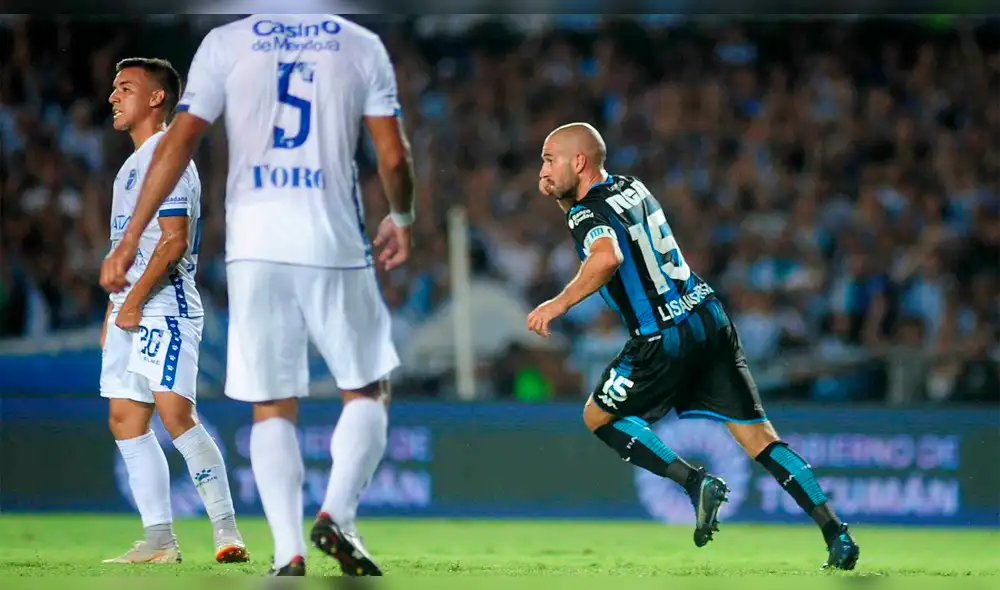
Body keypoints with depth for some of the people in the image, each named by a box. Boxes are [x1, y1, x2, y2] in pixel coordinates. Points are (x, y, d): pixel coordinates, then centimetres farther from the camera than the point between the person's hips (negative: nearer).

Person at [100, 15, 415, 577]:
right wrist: (402, 219, 22)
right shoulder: (361, 46, 4)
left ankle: (290, 553, -5)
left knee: (273, 407, 7)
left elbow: (178, 144, -1)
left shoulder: (226, 43, 5)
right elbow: (394, 158, 1)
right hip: (335, 243, -1)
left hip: (255, 246, 1)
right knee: (368, 392, 14)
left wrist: (131, 237, 3)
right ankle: (337, 514, -8)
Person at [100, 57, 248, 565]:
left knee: (175, 414, -18)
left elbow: (174, 241, -18)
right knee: (125, 420, 5)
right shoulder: (134, 163, 21)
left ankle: (227, 530, -16)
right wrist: (114, 309, 19)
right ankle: (158, 541, 6)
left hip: (164, 306, -10)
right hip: (130, 311, 10)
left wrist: (135, 301, -19)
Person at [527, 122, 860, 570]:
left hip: (665, 341, -8)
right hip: (710, 319, 8)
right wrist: (559, 196, 22)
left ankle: (697, 482, -3)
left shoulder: (587, 214, -10)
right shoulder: (632, 187, 15)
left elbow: (607, 256, -34)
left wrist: (559, 304, -31)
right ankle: (837, 536, -3)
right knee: (759, 437, 6)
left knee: (597, 417, 12)